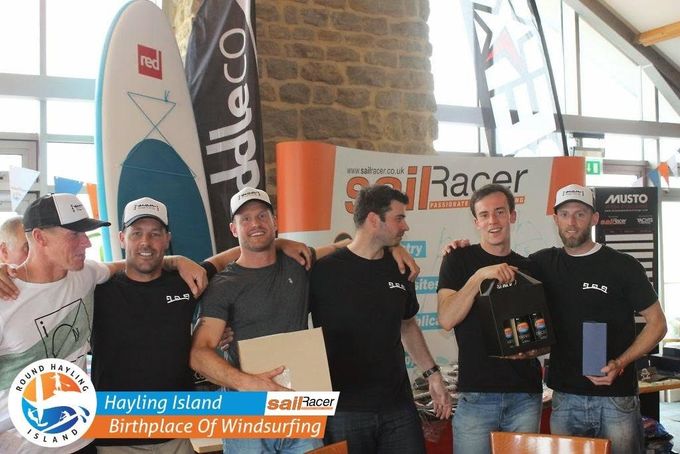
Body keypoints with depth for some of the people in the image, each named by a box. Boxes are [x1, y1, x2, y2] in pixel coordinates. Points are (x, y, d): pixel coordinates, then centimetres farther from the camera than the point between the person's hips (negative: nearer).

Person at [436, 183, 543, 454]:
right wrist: (480, 276, -20)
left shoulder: (528, 268, 10)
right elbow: (446, 319, -12)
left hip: (526, 394, 3)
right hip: (476, 394, -3)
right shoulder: (459, 261, 1)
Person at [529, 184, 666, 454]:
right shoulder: (544, 264, 6)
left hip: (616, 398, -3)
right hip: (564, 397, 3)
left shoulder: (623, 266, -3)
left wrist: (620, 364, -14)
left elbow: (657, 323, -1)